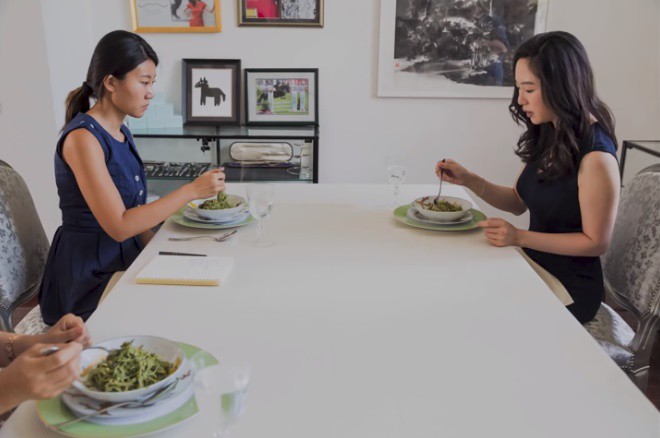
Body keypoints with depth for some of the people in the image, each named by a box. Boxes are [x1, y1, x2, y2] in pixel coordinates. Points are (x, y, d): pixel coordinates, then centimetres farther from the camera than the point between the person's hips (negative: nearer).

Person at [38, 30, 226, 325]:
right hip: (88, 275, -8)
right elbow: (118, 226, -23)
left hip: (127, 257, 8)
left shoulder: (120, 132, 9)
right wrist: (191, 190, -21)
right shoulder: (82, 137, -17)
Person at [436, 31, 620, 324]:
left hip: (569, 286, -7)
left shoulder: (595, 156, -24)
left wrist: (519, 238, -24)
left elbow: (596, 242, -18)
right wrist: (467, 180, -4)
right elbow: (518, 203, 9)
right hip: (535, 270, 7)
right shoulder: (548, 137, 2)